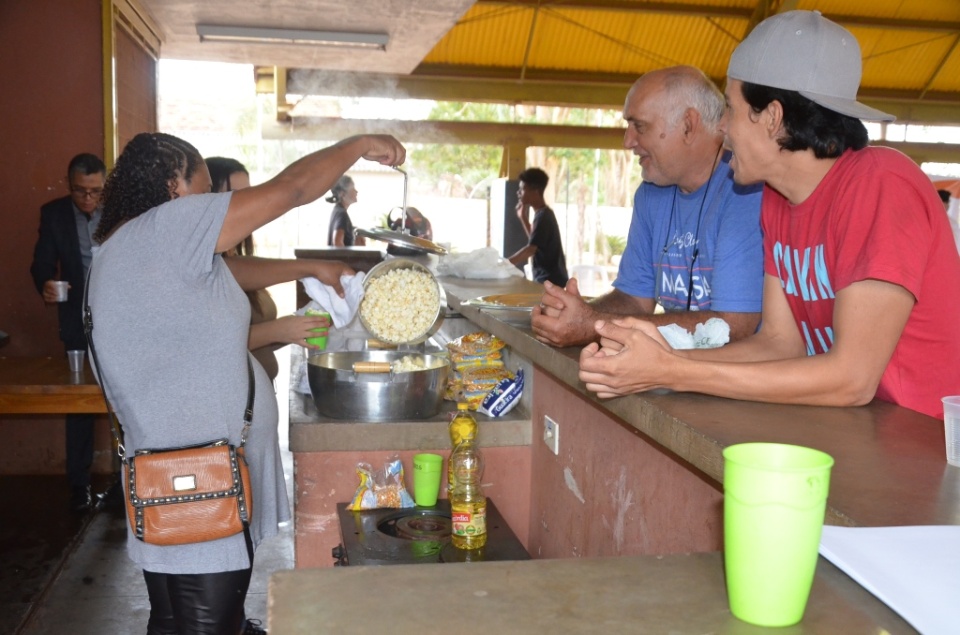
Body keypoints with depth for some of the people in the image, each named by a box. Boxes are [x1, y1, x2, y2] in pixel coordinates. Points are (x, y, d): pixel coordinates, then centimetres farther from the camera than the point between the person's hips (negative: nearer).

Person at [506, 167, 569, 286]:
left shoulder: (543, 216, -17)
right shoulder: (543, 214, 12)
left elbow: (530, 249, -24)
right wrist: (523, 217, 20)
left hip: (550, 280, -10)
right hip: (546, 279, 10)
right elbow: (535, 241, 26)